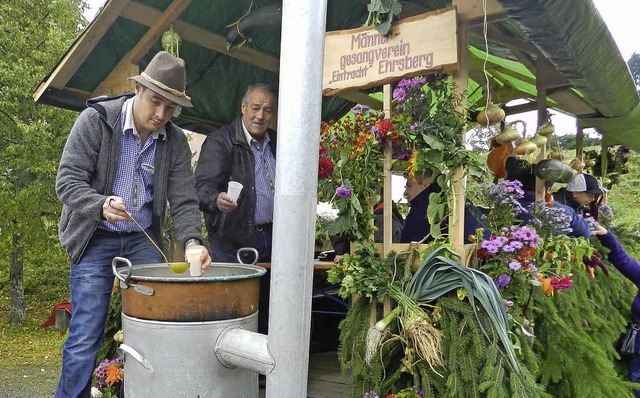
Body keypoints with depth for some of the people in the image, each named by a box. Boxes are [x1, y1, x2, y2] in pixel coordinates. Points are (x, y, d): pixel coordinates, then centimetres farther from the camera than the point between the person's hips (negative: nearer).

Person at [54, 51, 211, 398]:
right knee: (85, 338, -4)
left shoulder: (176, 141, -2)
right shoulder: (95, 121, -11)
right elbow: (67, 181, -14)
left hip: (144, 240, 3)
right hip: (95, 238, -3)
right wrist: (102, 206, -35)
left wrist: (192, 240, -24)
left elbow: (183, 200, -5)